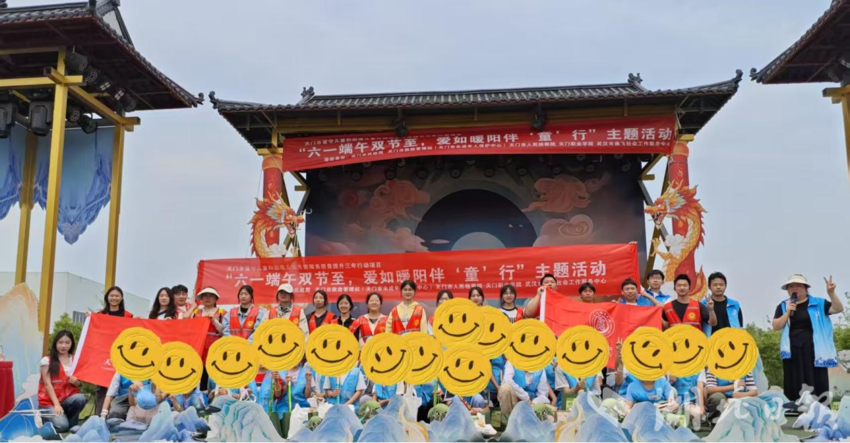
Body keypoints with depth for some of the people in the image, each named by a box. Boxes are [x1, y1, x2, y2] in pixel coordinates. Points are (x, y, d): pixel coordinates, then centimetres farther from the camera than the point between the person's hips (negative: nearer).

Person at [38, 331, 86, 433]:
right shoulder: (47, 360, -3)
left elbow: (79, 383, 13)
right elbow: (47, 384, -9)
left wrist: (76, 382, -13)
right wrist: (56, 404, -19)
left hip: (68, 399, 3)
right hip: (50, 401, -3)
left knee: (80, 398, -32)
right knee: (61, 426, -27)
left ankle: (71, 424, -5)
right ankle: (47, 417, 9)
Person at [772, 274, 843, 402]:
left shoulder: (818, 303, 5)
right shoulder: (783, 306, 10)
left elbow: (839, 309, -6)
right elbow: (776, 326, 2)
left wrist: (831, 293, -21)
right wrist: (787, 312, -11)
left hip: (813, 351, -2)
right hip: (793, 352, 2)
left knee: (817, 385, -3)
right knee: (795, 387, 2)